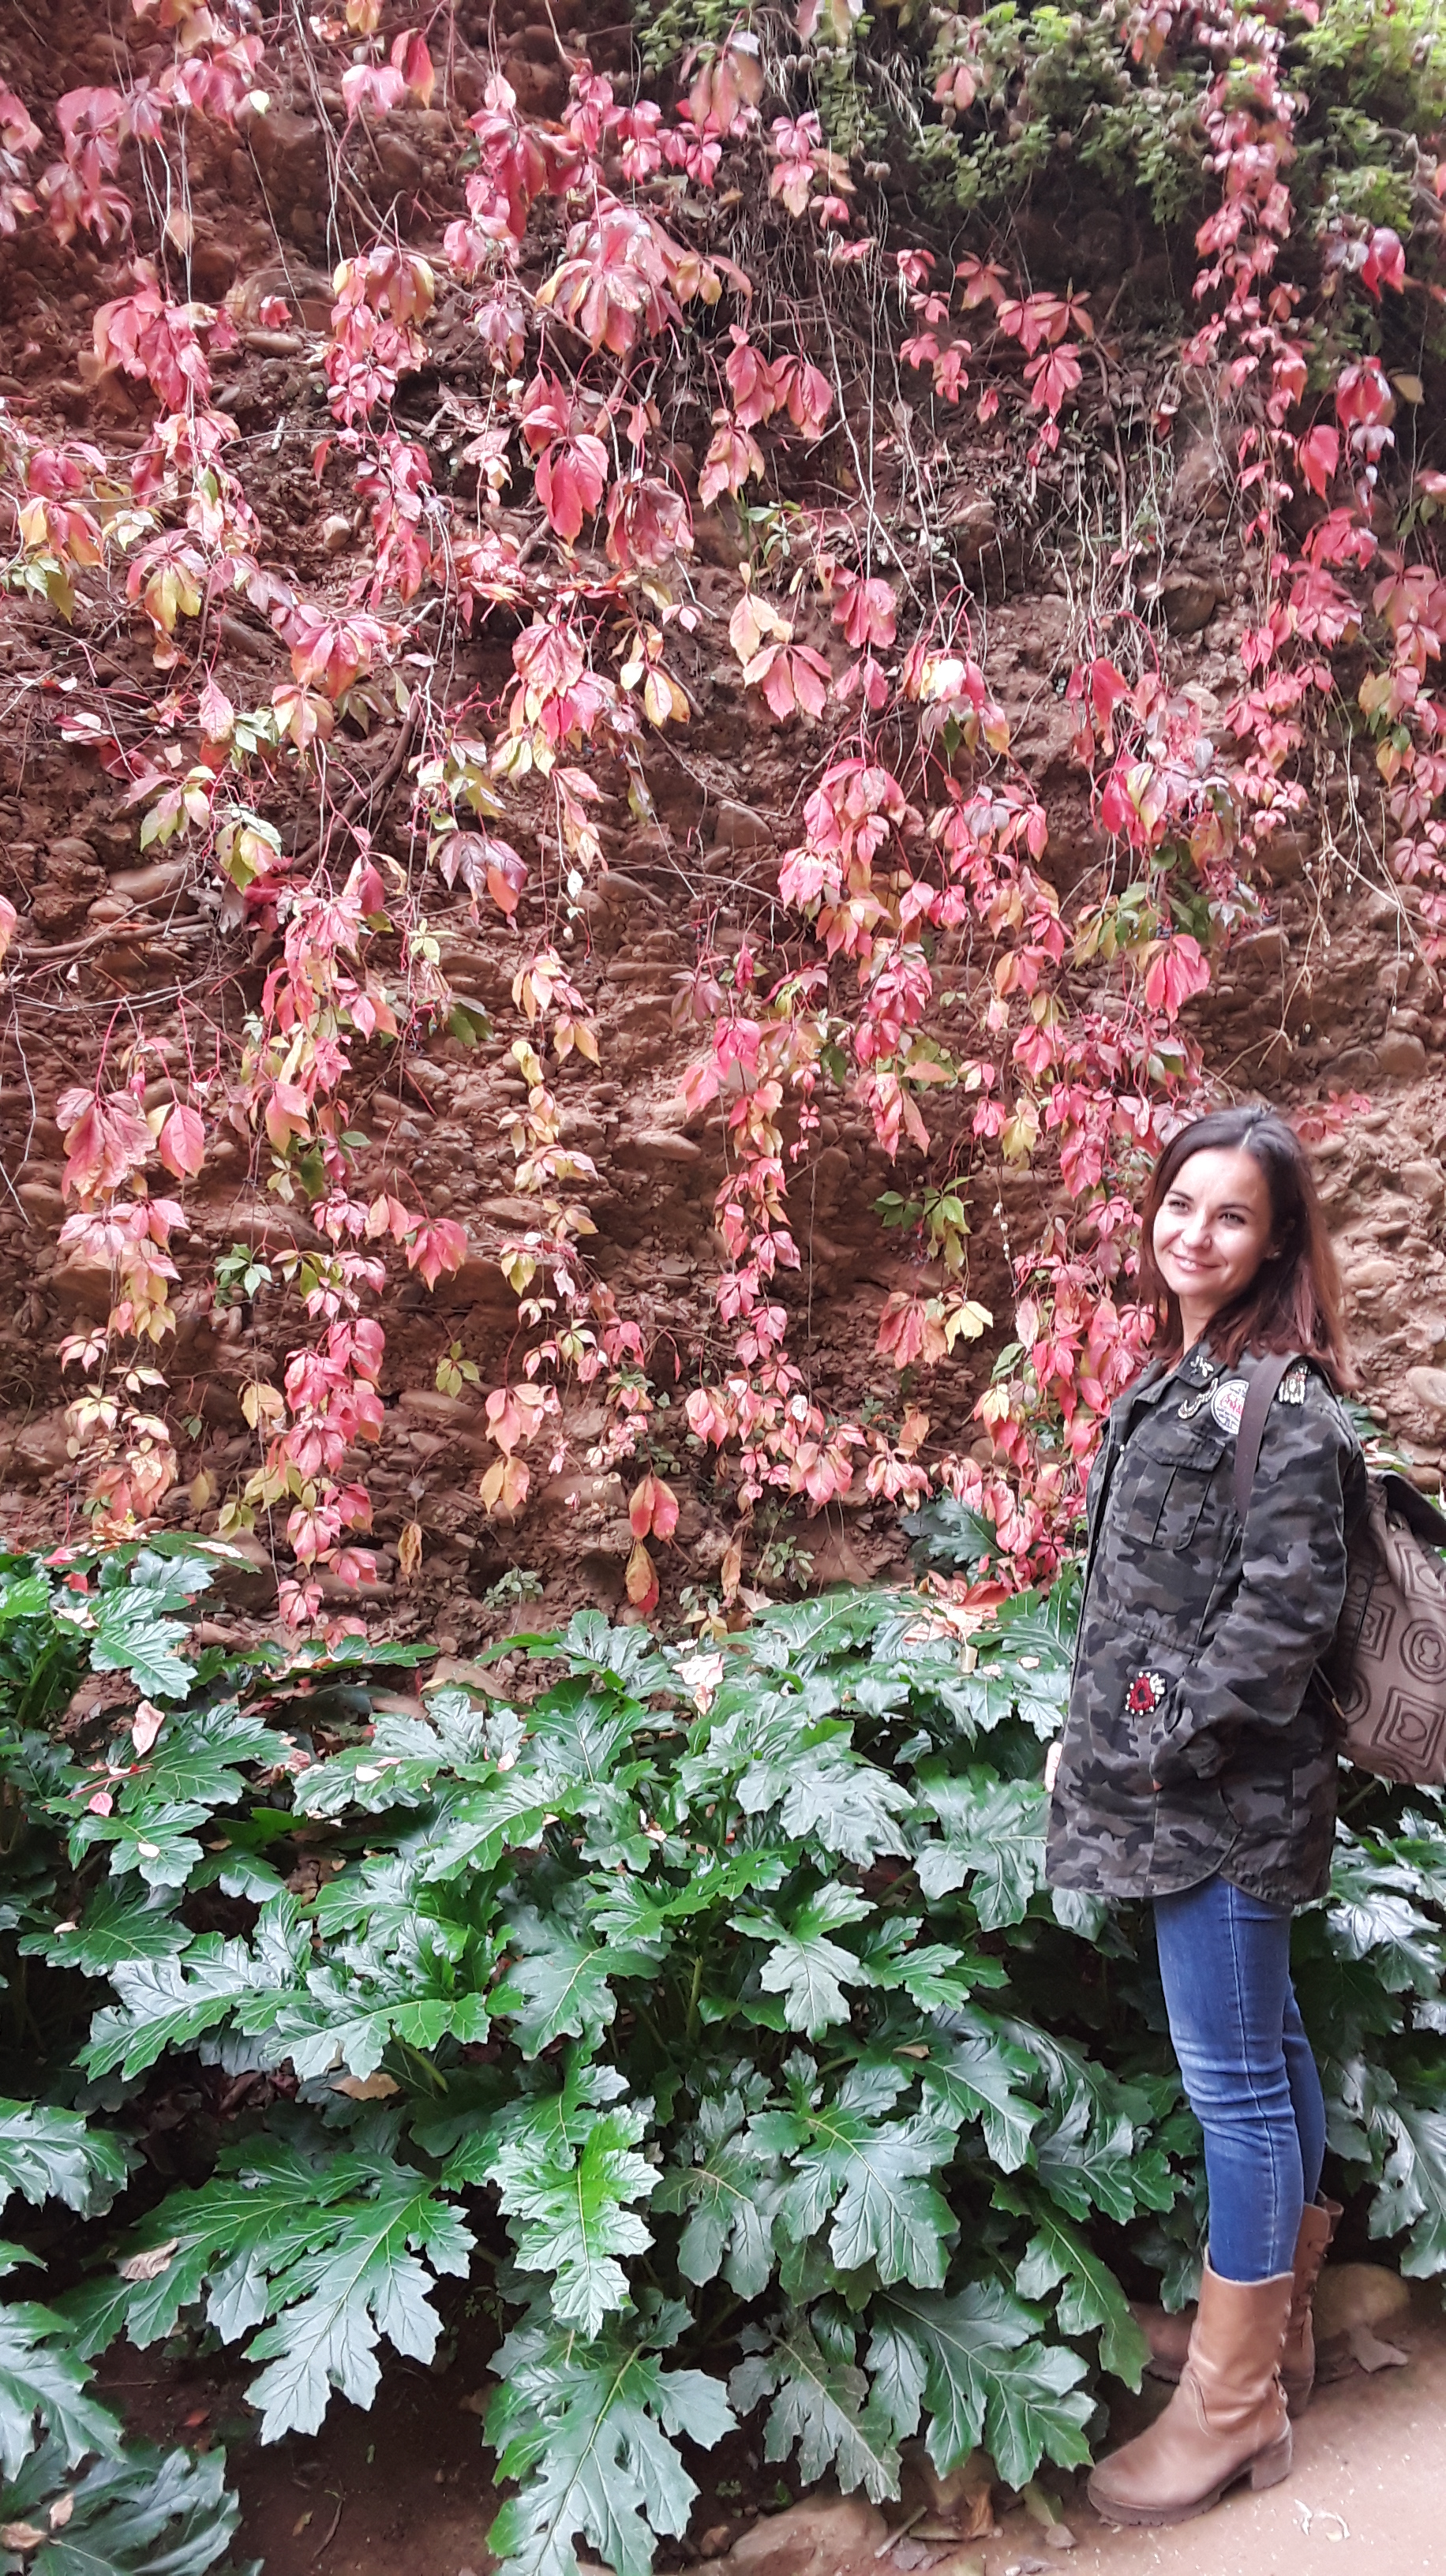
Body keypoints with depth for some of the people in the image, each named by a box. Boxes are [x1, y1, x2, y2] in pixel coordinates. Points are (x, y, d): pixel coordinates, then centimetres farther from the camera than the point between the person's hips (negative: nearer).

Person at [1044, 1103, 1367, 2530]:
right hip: (1173, 1787, 9)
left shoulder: (1282, 1404, -16)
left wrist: (1151, 1754, -15)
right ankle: (1273, 2323, 37)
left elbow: (1282, 1612, -20)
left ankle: (1233, 2402, 18)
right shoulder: (1168, 1385, 11)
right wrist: (1093, 1731, 12)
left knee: (1234, 2075, 3)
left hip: (1224, 1793, -9)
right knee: (1264, 2047, 20)